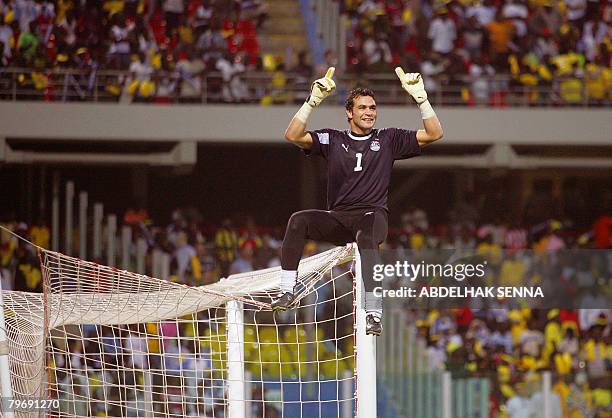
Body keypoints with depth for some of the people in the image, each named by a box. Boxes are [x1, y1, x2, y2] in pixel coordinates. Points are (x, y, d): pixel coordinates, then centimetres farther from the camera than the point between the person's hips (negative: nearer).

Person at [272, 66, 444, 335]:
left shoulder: (389, 139, 13)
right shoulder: (333, 140, 14)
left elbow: (434, 134, 7)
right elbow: (293, 136, 1)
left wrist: (420, 98, -4)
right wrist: (313, 101, -8)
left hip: (372, 216, -2)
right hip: (338, 219, 2)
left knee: (367, 237, -39)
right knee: (299, 220, -27)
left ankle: (374, 314, -44)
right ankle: (287, 292, -28)